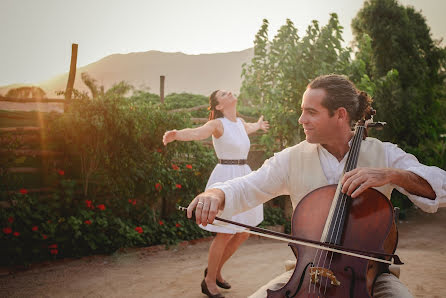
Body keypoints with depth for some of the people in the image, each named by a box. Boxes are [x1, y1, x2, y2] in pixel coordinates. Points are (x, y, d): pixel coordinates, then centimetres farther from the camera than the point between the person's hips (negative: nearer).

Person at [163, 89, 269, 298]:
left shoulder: (240, 123, 12)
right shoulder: (217, 124, -10)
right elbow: (196, 133, -30)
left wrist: (259, 125, 60)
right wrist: (176, 134, -52)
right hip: (226, 179, -8)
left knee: (243, 234, 12)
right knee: (225, 235, -2)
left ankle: (215, 270, 32)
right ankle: (209, 281, 17)